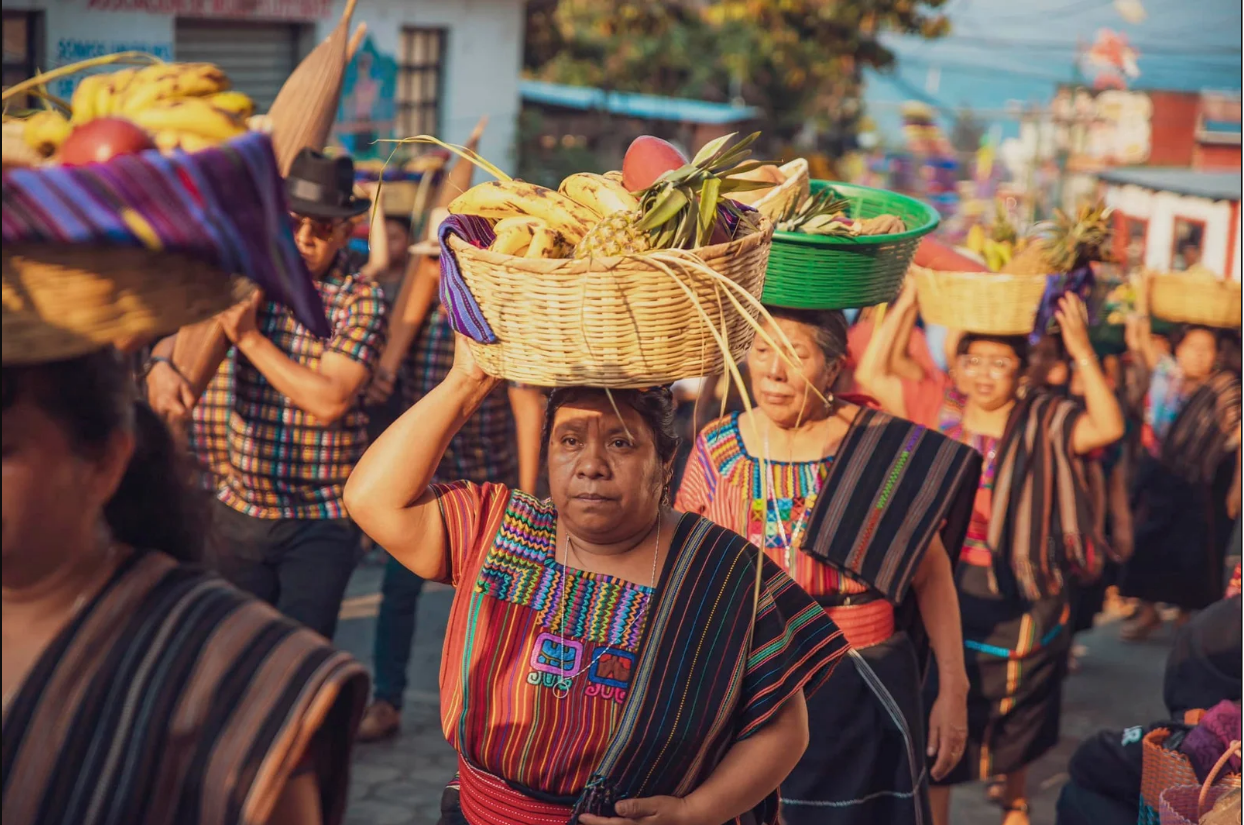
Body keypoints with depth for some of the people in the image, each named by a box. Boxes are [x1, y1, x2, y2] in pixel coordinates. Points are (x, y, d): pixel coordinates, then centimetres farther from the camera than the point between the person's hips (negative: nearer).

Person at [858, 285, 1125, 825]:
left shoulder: (1045, 426, -6)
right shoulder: (940, 415, 0)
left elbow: (1108, 427, -22)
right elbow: (870, 375, -5)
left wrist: (1082, 352, -30)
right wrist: (905, 305, -10)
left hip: (1020, 598, 0)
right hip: (946, 592, 0)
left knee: (1014, 722, 21)